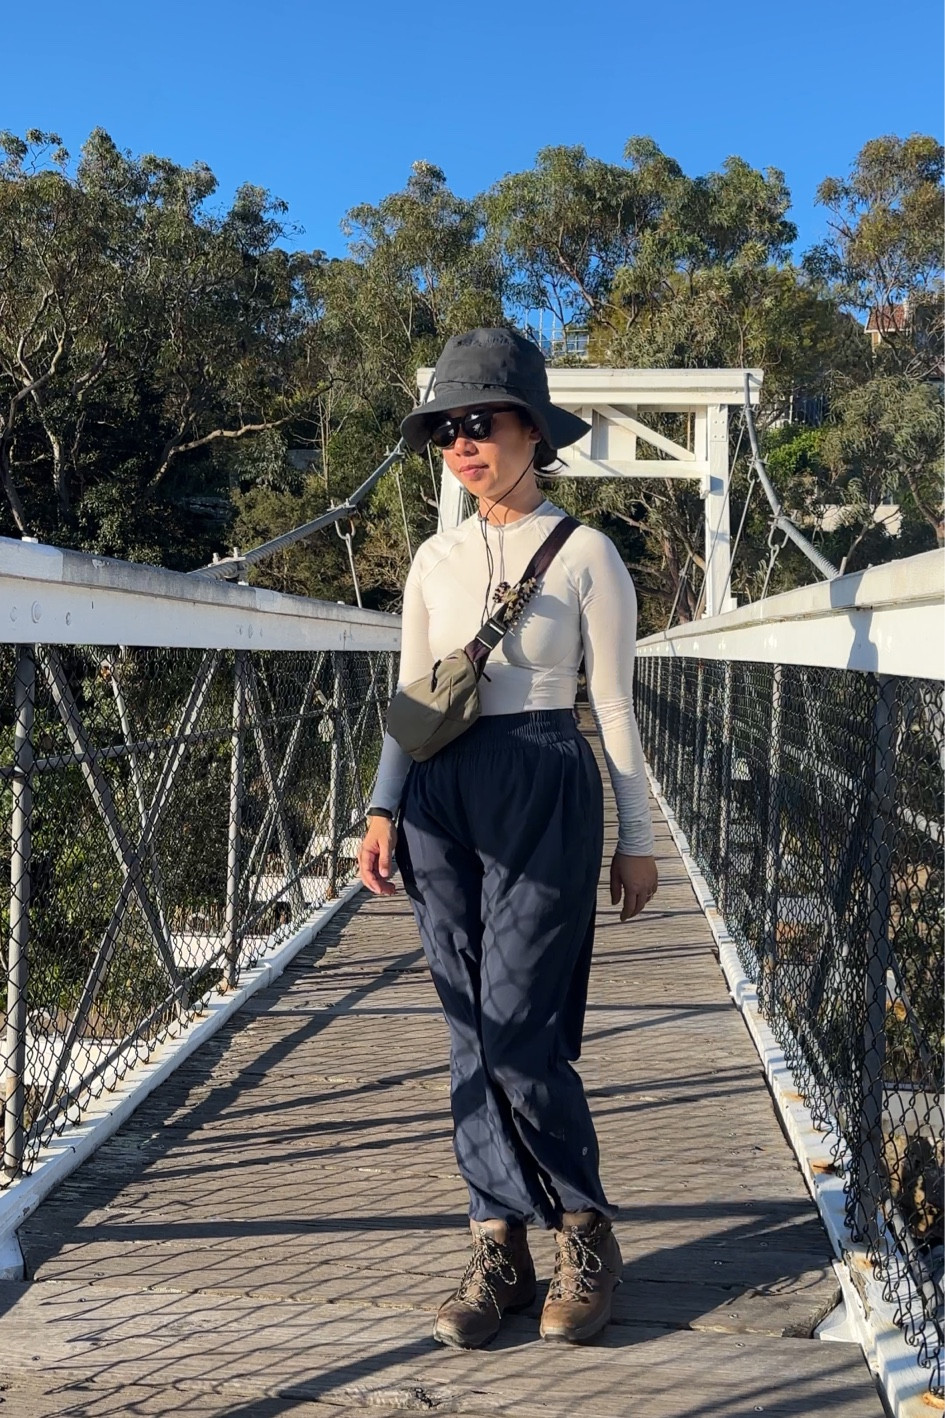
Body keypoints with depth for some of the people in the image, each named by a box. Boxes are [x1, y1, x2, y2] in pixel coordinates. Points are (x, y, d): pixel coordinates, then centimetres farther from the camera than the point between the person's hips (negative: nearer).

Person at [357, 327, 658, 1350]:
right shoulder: (435, 560, 11)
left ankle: (586, 1234, 14)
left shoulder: (583, 554, -2)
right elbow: (409, 697, 13)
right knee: (471, 1029, 5)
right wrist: (384, 811, 2)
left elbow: (613, 706, 0)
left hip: (544, 795, -5)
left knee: (518, 1031, -8)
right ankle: (500, 1247, 15)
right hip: (443, 797, 5)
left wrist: (637, 839, 1)